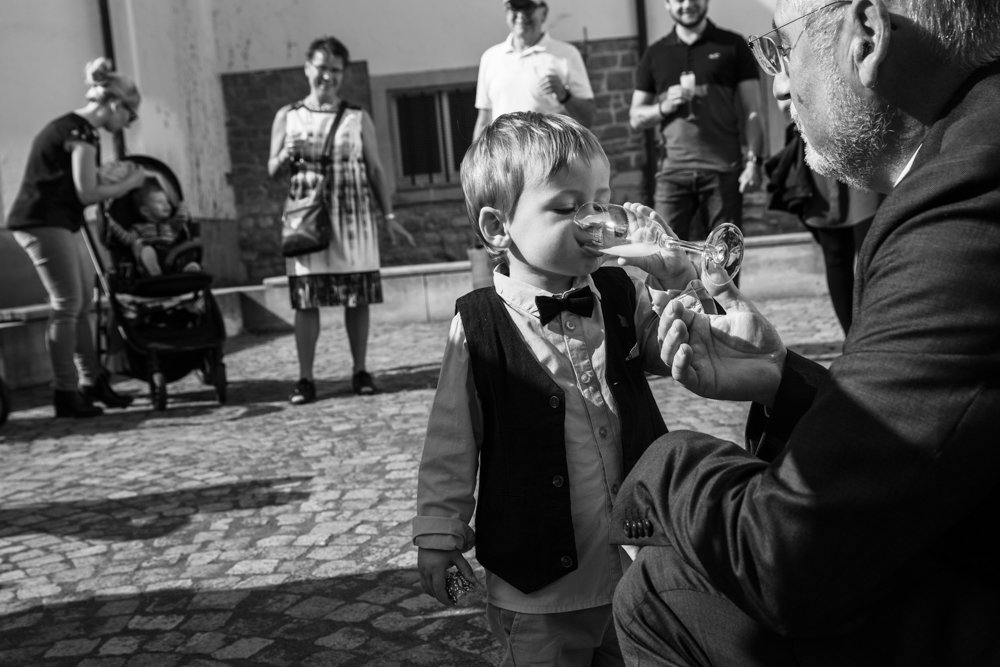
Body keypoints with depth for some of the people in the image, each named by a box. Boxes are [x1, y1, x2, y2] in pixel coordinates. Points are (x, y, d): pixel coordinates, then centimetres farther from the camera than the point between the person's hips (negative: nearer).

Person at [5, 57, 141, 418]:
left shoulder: (71, 126, 16)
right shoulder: (82, 133, -14)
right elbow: (87, 194, -17)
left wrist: (116, 180, 11)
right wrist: (129, 183, -5)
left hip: (57, 222, 10)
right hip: (45, 223, -10)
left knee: (81, 304, 11)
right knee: (67, 306, -5)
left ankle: (92, 382, 19)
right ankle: (66, 394, 2)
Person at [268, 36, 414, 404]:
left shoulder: (358, 118, 8)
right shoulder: (287, 116, 8)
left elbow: (375, 170, 8)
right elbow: (272, 171, 11)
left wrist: (389, 216, 2)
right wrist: (287, 155, -12)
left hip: (353, 220, 0)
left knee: (357, 297, 2)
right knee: (305, 300, -2)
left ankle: (360, 371, 14)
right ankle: (305, 378, 3)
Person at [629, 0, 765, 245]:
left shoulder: (732, 45, 8)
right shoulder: (655, 54, 13)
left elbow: (751, 110, 4)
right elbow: (635, 117, 14)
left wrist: (754, 160, -8)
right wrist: (664, 107, -7)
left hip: (724, 169, -1)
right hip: (673, 170, 1)